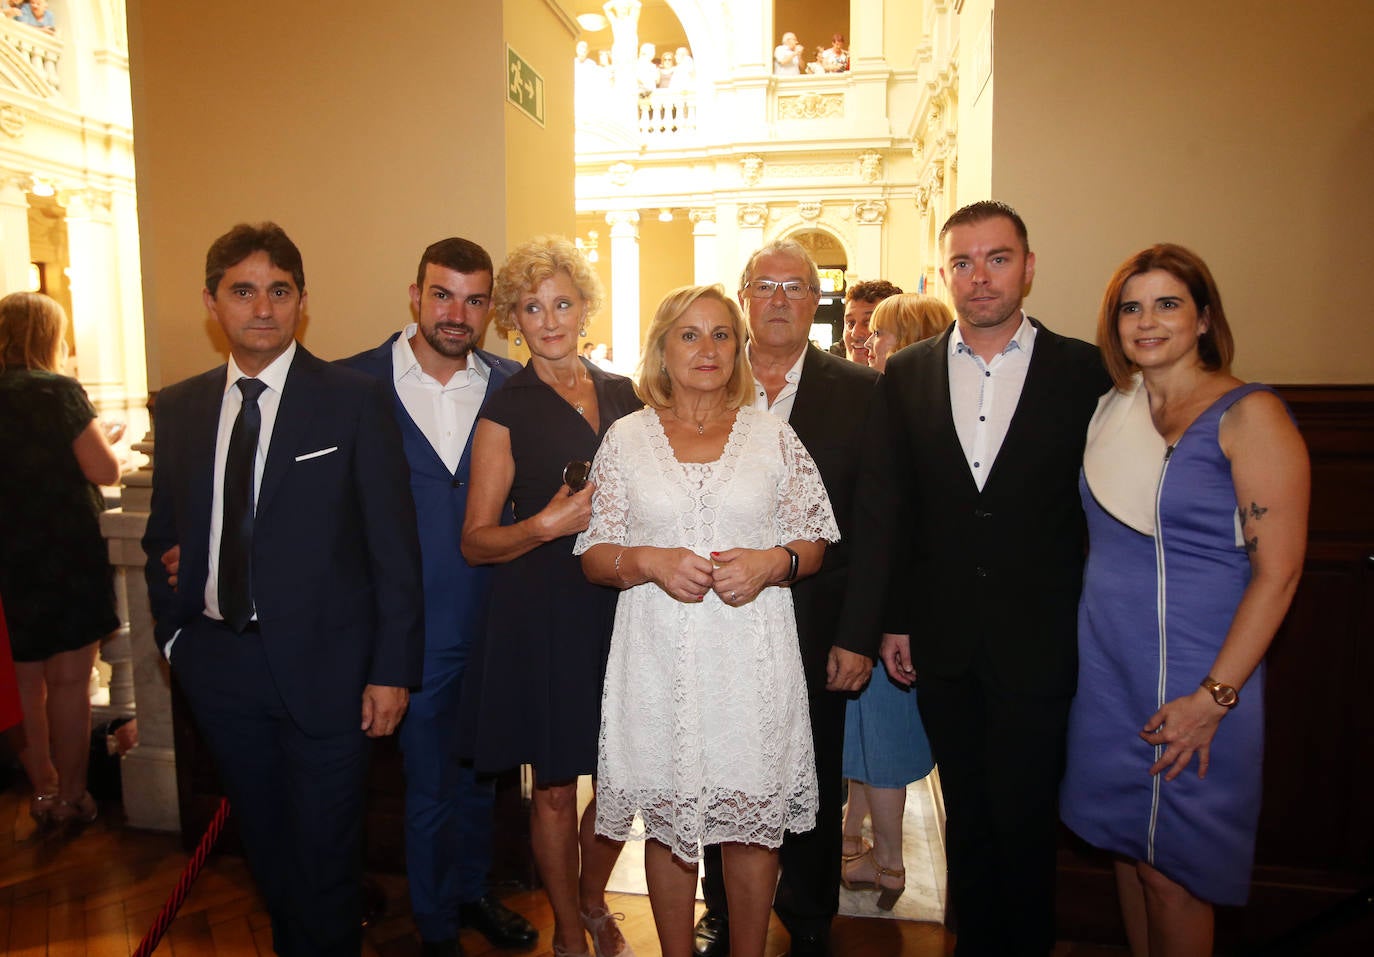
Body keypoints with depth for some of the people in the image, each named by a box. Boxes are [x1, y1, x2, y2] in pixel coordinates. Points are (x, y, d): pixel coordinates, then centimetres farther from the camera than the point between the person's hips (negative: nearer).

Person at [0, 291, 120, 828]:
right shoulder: (57, 392, -12)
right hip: (66, 556, -5)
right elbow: (104, 471, -16)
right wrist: (108, 442, 4)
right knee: (69, 681, 5)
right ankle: (70, 797, 14)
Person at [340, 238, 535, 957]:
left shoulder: (513, 387, -1)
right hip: (414, 627, -2)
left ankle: (471, 891, 46)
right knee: (429, 785, 13)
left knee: (480, 772, 20)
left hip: (494, 622, 2)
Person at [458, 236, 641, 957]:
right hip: (543, 617, -3)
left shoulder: (624, 396, 8)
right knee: (556, 788, 8)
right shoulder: (505, 413, -4)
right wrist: (548, 525, -20)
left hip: (622, 607, 4)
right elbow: (476, 540, -4)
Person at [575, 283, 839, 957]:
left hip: (753, 660, 0)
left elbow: (816, 541, 8)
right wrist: (649, 561, -15)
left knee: (753, 822, 9)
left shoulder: (773, 435, 5)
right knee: (667, 822, 12)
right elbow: (594, 557, 5)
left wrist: (773, 562, -12)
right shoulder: (625, 439, 5)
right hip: (659, 660, 0)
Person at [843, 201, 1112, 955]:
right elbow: (883, 507, 4)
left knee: (1024, 819, 8)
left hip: (1038, 644, -2)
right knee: (965, 815, 17)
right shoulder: (906, 375, 3)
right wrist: (887, 621, 3)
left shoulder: (1084, 371, -3)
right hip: (942, 643, 2)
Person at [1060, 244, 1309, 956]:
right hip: (1105, 669, 5)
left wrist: (1213, 696, -17)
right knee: (1126, 844, 17)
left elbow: (1278, 570, -14)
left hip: (1193, 682, -5)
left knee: (1170, 869, 7)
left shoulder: (1249, 416, -10)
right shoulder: (1112, 409, 7)